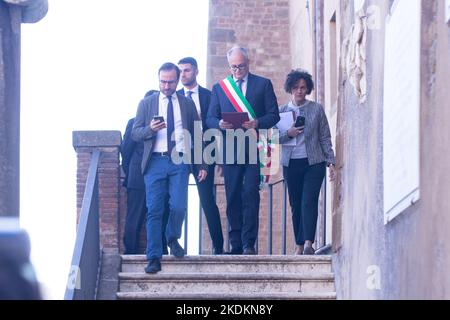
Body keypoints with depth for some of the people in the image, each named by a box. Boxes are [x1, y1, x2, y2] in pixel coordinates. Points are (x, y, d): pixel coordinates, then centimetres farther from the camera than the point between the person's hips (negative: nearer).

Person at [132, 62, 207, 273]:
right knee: (154, 210, -5)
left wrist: (202, 165, 11)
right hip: (155, 161, 0)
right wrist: (150, 129, -15)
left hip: (180, 161, 0)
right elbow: (135, 134, 6)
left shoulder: (187, 104, 13)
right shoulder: (146, 104, 11)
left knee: (178, 207, -11)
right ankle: (154, 258, -1)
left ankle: (173, 239, 19)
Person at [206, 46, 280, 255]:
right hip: (230, 149, 2)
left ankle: (249, 244, -11)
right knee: (233, 197, 3)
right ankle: (236, 245, 7)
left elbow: (274, 115, 4)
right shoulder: (219, 87, 15)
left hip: (254, 149, -2)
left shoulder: (263, 84, 9)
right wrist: (220, 124, -12)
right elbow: (210, 118, 11)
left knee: (251, 195, -11)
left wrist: (257, 123, -15)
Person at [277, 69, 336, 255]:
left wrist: (331, 162, 0)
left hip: (314, 163, -2)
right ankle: (299, 246, 9)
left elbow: (325, 138, 6)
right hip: (291, 163, 2)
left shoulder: (317, 109, 6)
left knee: (309, 202, -15)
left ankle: (308, 243, -23)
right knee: (296, 205, 4)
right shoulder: (282, 111, 9)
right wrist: (288, 134, -13)